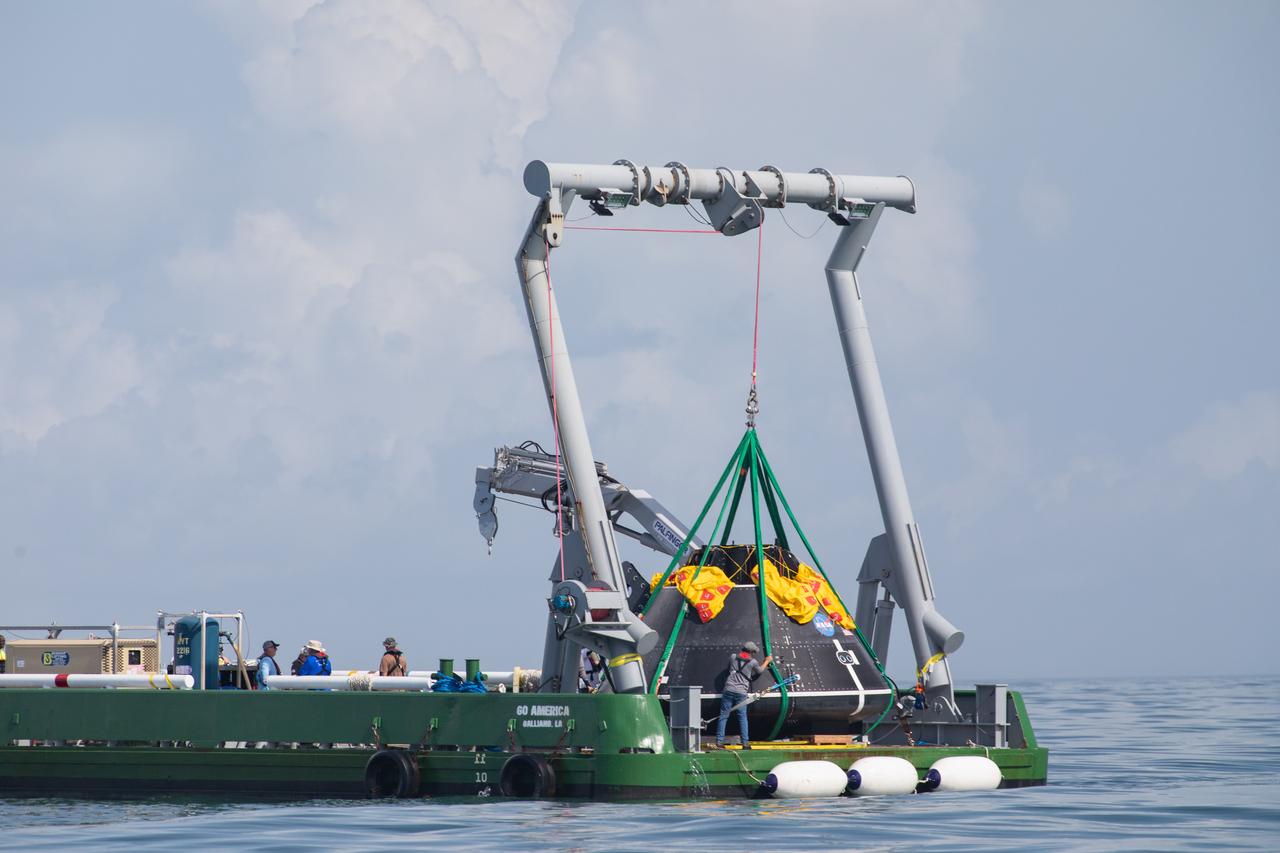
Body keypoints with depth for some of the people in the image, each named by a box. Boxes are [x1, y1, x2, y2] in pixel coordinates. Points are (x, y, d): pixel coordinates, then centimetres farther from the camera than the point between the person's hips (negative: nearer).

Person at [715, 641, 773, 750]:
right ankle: (745, 742, 3)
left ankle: (719, 741, 2)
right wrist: (767, 661, 40)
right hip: (741, 692, -2)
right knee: (742, 717, 5)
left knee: (723, 716, 4)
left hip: (729, 690, 2)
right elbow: (759, 670, 20)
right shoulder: (752, 662, 1)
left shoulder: (733, 657, 9)